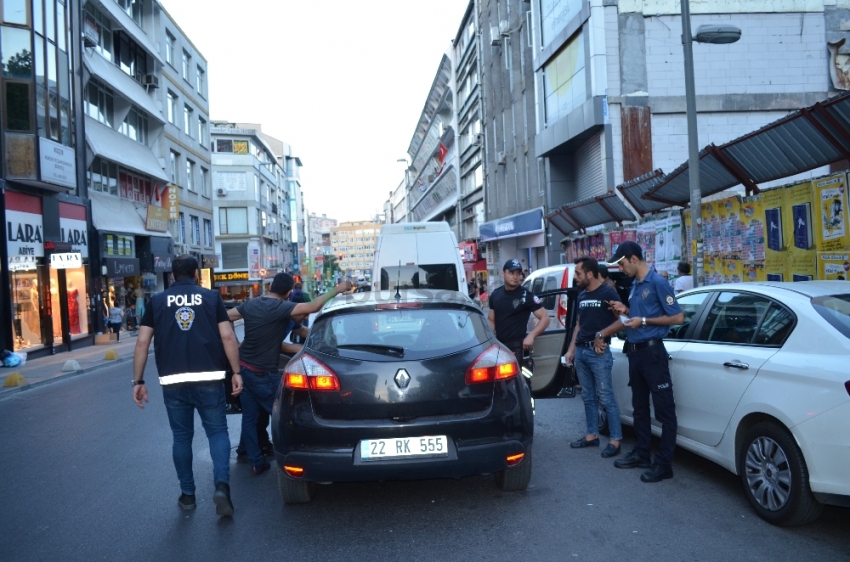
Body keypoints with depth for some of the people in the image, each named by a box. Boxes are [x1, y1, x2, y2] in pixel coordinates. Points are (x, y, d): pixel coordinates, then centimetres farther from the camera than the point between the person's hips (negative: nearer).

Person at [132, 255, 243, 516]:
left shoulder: (158, 301, 9)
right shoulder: (211, 297, 5)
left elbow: (143, 342, 3)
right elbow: (228, 337, -2)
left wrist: (138, 381, 8)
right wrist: (236, 372, 3)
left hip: (173, 381, 1)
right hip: (209, 379, -1)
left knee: (181, 437, 14)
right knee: (217, 431, 9)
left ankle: (187, 494, 21)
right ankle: (222, 485, -8)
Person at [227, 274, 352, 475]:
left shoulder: (250, 304, 4)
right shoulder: (279, 307, -19)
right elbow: (313, 307, -27)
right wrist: (337, 290, -18)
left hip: (242, 368, 7)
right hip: (263, 374, -7)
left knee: (249, 417, 11)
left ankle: (256, 462, 18)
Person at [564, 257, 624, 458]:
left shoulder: (608, 293, -8)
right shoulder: (582, 296, 14)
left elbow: (621, 320, -12)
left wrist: (601, 335, -17)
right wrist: (571, 349, 16)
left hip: (598, 352, -7)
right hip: (581, 351, 7)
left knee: (606, 398, -4)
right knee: (588, 397, 13)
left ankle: (615, 440, 3)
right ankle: (592, 435, 23)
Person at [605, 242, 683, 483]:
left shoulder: (658, 283, -11)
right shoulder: (634, 285, 13)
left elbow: (677, 317, -13)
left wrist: (644, 321, -17)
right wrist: (626, 311, 5)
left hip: (652, 351, -9)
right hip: (634, 351, 9)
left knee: (664, 409, -2)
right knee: (640, 406, 16)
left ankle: (664, 463, 1)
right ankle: (641, 454, 27)